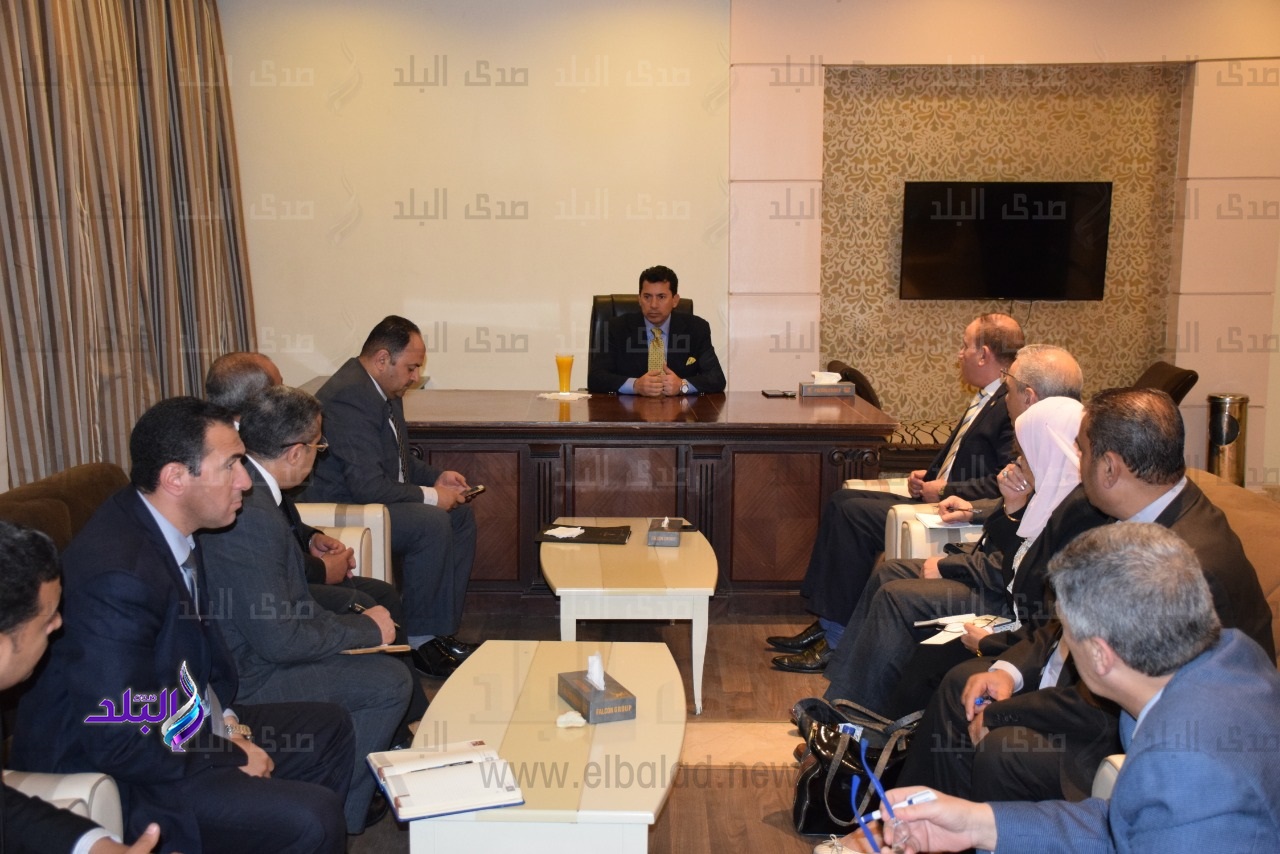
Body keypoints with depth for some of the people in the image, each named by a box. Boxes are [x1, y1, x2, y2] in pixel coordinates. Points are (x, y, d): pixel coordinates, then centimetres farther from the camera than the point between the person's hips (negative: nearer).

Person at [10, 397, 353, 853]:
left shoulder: (163, 526, -2)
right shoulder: (117, 575, -30)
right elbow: (116, 744, -27)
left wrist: (223, 718, 2)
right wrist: (230, 758, -15)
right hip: (111, 777, -9)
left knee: (331, 727, 13)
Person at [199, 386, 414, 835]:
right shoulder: (252, 516, -32)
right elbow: (279, 640, -28)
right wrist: (366, 628, -17)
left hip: (245, 642, 11)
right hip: (250, 677, -11)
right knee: (390, 681, -6)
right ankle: (339, 814, 12)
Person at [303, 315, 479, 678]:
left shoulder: (384, 390, 8)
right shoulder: (349, 396, -24)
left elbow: (399, 458, 22)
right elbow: (368, 486, -29)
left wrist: (436, 477, 4)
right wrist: (430, 495, -20)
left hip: (372, 498, 11)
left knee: (460, 516, 6)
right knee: (432, 524, -27)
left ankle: (442, 630, 9)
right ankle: (422, 642, -13)